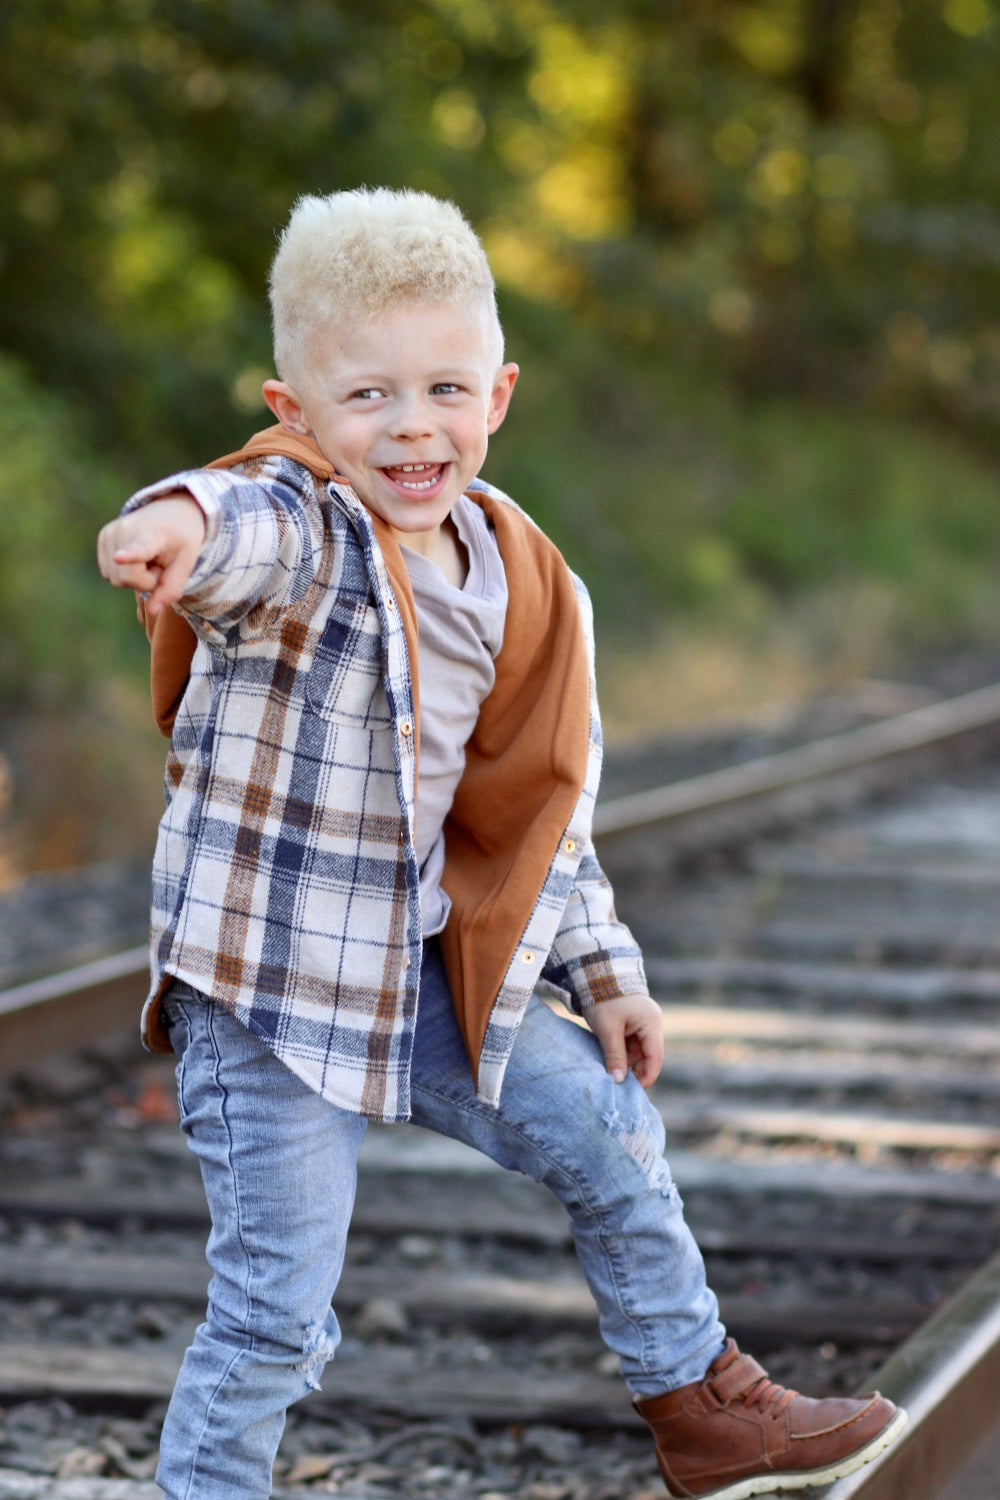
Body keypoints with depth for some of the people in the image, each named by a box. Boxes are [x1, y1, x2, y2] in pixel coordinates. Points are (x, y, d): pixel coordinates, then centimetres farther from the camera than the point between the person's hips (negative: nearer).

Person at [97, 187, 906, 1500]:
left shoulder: (516, 580, 4)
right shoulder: (300, 531, -18)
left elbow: (543, 799, 16)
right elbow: (256, 528, -45)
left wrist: (602, 969, 18)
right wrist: (188, 523, -69)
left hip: (431, 972, 7)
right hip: (265, 992, -7)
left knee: (609, 1135, 18)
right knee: (275, 1307, -6)